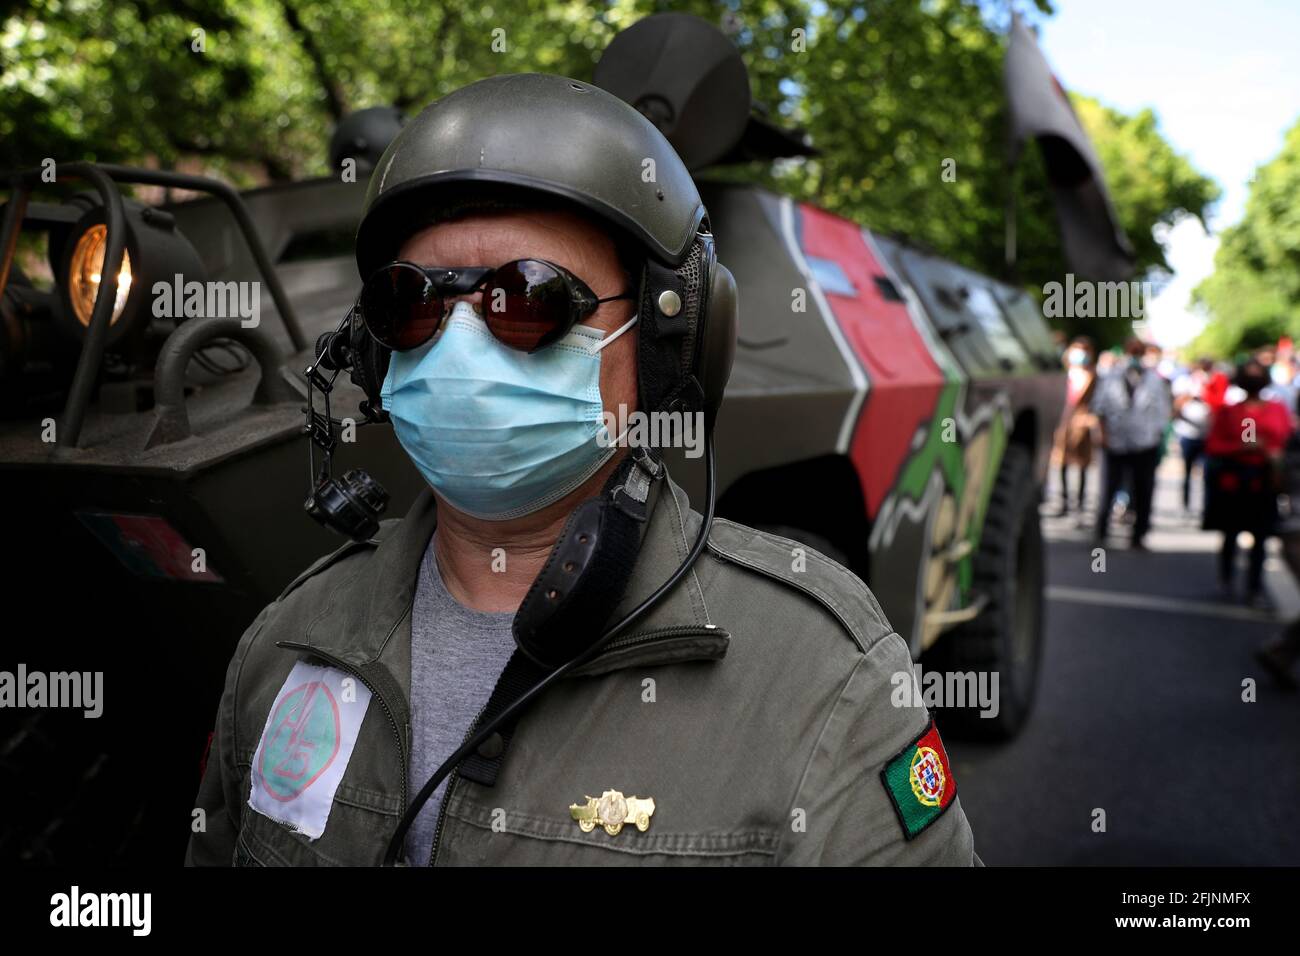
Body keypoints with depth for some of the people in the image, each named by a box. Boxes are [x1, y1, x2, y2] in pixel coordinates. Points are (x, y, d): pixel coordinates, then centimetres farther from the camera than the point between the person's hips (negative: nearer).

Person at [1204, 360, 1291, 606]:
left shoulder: (1277, 410, 8)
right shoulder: (1228, 411, 3)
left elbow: (1287, 441, 10)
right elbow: (1212, 446, -1)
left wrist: (1277, 456, -11)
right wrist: (1241, 447, -15)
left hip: (1265, 481, 1)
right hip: (1234, 480, -1)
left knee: (1260, 536, 0)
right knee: (1231, 533, 8)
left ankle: (1255, 588, 10)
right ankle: (1225, 578, 29)